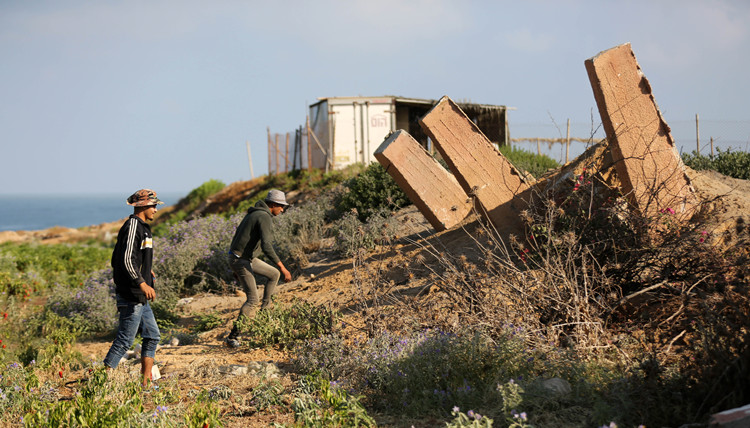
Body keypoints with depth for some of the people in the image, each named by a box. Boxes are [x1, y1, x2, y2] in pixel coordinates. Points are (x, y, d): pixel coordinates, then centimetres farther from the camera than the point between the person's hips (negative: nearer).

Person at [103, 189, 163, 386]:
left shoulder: (142, 227, 17)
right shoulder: (132, 226, -14)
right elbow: (126, 260, -24)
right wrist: (142, 283, -29)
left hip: (140, 297, 11)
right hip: (131, 296, -11)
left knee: (153, 337, 12)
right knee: (125, 340, -7)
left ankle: (146, 382, 17)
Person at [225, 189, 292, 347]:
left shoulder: (254, 214, 14)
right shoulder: (265, 217, -18)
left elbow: (237, 235, 21)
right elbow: (267, 246, -30)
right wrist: (283, 268, -29)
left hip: (247, 258, 10)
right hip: (241, 261, -10)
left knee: (274, 274, 20)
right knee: (252, 299, -10)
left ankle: (265, 309, 28)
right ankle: (232, 337, -9)